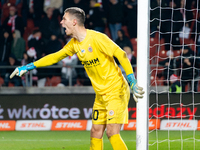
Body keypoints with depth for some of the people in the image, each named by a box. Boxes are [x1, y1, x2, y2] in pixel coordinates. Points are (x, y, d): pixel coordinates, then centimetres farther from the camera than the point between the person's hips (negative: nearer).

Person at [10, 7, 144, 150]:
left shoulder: (97, 38, -17)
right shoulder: (74, 43, 7)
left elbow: (121, 55, -17)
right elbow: (55, 57, 20)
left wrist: (133, 82, -23)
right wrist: (28, 67, 19)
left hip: (116, 91, -8)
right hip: (101, 95, 8)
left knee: (112, 132, -17)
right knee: (96, 133, 5)